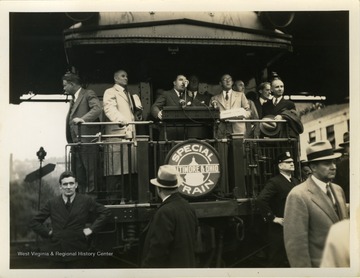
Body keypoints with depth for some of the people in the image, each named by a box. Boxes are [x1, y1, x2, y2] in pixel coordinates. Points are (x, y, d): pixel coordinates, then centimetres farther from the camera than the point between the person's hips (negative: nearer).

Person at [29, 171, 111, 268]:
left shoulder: (86, 201, 2)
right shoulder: (52, 203, 6)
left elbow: (106, 213, 5)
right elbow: (34, 222, 13)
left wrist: (92, 229, -2)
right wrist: (48, 232, 1)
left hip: (78, 255, -1)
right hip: (56, 254, 2)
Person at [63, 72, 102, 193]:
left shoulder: (88, 94, -2)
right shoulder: (73, 99, 24)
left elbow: (97, 108, -19)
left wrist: (83, 119, -31)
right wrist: (70, 141, 14)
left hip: (87, 142, -8)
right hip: (76, 144, 9)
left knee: (90, 175, -6)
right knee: (77, 176, 9)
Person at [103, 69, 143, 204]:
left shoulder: (129, 95, 28)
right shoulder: (110, 92, 4)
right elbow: (110, 109, -13)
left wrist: (137, 113, 9)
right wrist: (121, 120, -28)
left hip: (130, 134, 8)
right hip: (116, 134, -7)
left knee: (129, 168, 6)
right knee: (115, 168, -9)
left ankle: (128, 197, 12)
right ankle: (113, 199, -6)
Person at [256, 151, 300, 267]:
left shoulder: (296, 181, 11)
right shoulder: (274, 182, -14)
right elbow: (260, 200, -27)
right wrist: (272, 218, -22)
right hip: (280, 227, -7)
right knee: (277, 259, 3)